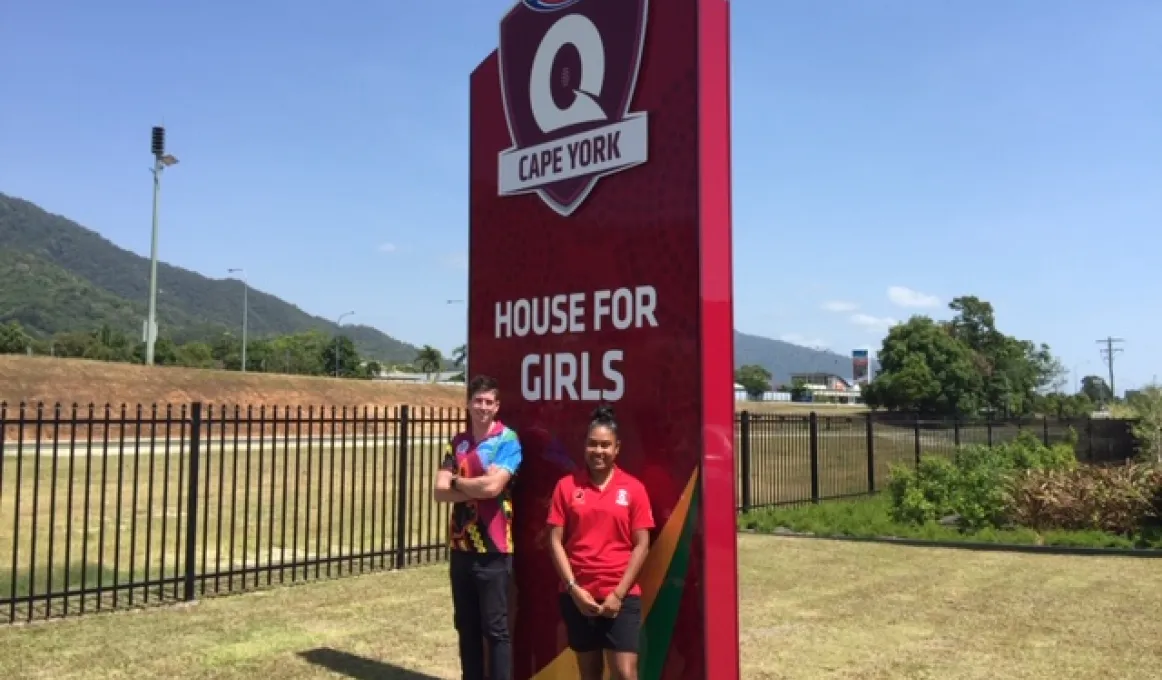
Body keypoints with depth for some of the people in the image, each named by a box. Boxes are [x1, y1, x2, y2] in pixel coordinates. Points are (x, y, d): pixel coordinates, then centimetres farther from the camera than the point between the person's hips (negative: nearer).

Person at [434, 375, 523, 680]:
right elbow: (440, 491, -1)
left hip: (493, 550, -6)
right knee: (466, 625, 15)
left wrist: (457, 481, -5)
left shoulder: (508, 440, -8)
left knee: (495, 628, 1)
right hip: (460, 547, 6)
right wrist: (475, 490, -17)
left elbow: (492, 486, -21)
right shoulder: (457, 442, 8)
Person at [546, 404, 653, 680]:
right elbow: (555, 541, 0)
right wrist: (572, 587, -8)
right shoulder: (567, 486, 1)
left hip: (621, 596, -1)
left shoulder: (633, 488, -1)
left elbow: (641, 545, -2)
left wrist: (619, 593, -9)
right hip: (577, 595, 1)